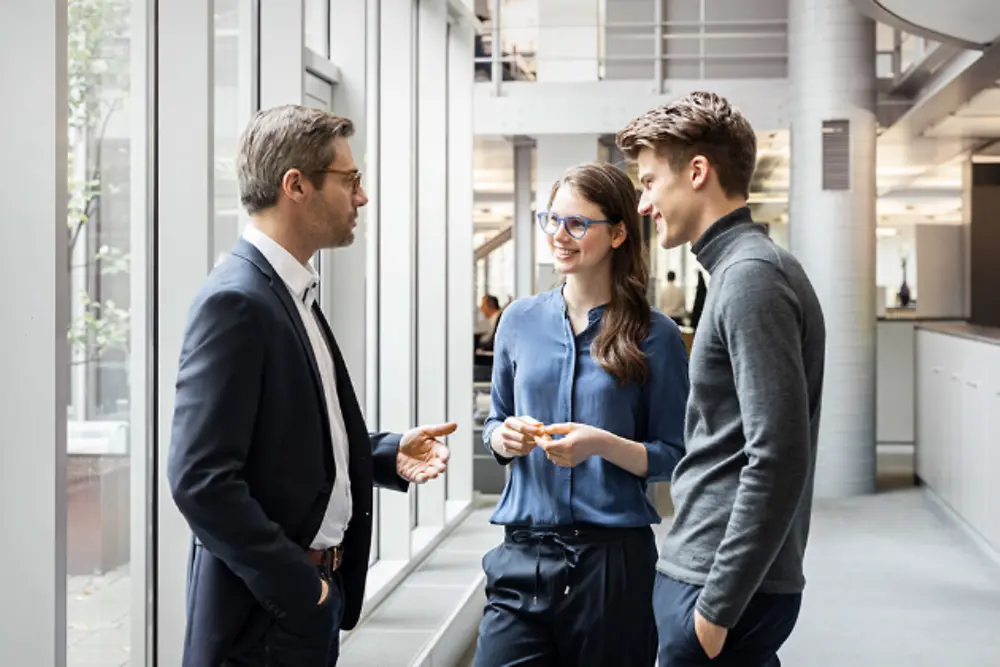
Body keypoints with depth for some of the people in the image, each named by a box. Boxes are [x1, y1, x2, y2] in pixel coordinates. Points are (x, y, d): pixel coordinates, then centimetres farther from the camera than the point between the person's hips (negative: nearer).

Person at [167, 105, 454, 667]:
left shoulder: (295, 294, 11)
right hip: (266, 608, -9)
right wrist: (298, 585, -19)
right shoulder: (236, 302, -18)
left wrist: (389, 453, 3)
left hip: (314, 594, 9)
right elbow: (201, 479, -23)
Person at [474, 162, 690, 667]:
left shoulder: (654, 335, -2)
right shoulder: (521, 320, 8)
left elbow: (673, 457, -1)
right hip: (525, 552, 2)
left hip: (613, 557, -2)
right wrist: (505, 438, -5)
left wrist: (603, 444, -17)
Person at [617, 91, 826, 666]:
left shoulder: (751, 276, -15)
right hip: (706, 573, 9)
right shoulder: (738, 268, 15)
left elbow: (777, 460, -21)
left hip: (724, 585, -9)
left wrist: (719, 603, -19)